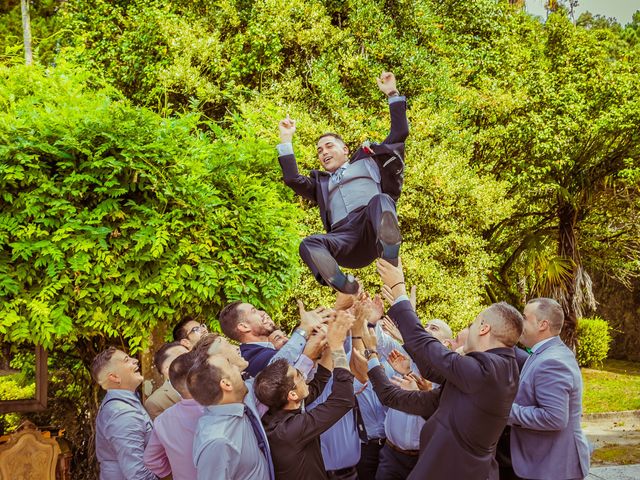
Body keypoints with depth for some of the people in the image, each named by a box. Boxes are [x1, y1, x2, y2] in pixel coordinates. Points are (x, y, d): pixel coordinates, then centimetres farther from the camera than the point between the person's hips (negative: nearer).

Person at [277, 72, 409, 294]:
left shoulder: (368, 160, 34)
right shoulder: (321, 182, 40)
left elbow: (400, 133, 27)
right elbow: (292, 179, 22)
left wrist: (392, 94, 22)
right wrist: (286, 140, 24)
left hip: (375, 229, -2)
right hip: (344, 238, 2)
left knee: (379, 200, -38)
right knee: (309, 245, -31)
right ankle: (347, 289, -53)